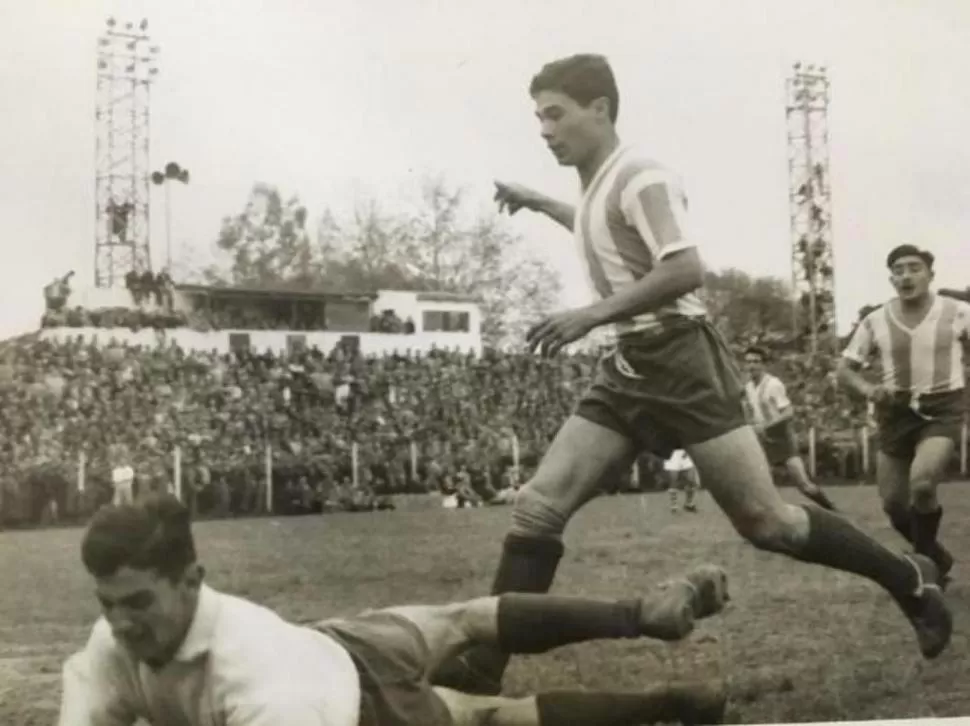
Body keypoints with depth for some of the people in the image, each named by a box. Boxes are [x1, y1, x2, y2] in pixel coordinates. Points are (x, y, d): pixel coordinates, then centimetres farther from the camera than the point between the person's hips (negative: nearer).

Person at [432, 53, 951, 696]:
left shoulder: (641, 179, -11)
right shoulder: (598, 188, 17)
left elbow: (686, 269, -25)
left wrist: (592, 314, -28)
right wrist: (538, 204, 42)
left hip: (680, 362, -8)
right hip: (630, 367, 9)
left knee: (765, 521, -6)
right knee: (538, 506, -5)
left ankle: (909, 580, 16)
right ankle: (482, 669, -5)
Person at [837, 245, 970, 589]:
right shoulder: (875, 321, -3)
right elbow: (845, 369, 3)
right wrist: (867, 389, -17)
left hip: (942, 411, -3)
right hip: (896, 413, 3)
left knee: (921, 484, -27)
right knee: (893, 505, 5)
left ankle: (925, 559, 0)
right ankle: (937, 557, 33)